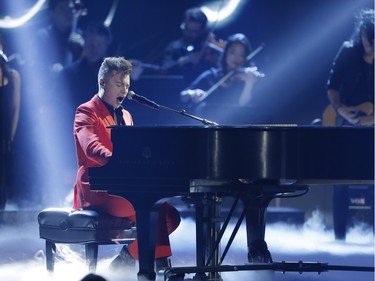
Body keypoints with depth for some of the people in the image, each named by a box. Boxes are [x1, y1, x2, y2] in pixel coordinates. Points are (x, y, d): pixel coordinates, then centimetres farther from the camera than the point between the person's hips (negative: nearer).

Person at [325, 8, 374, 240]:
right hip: (346, 127, 1)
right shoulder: (348, 52, -1)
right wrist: (340, 108, -13)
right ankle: (340, 237, 7)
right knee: (342, 182, 1)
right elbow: (332, 87, 4)